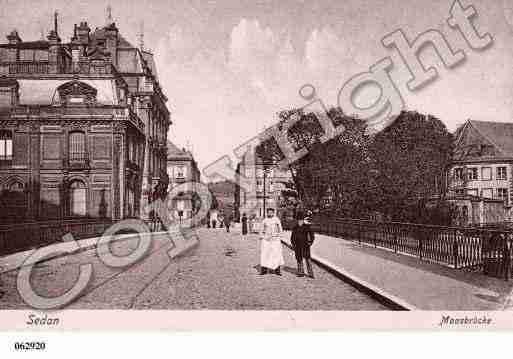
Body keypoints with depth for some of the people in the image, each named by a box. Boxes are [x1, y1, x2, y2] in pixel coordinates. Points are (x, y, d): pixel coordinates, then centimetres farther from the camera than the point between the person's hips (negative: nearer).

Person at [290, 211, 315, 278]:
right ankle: (301, 272, 18)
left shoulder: (307, 227, -3)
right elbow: (292, 237, 17)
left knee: (307, 259, -4)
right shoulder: (295, 228, 8)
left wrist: (310, 243, -6)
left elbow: (312, 236, 0)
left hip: (305, 246, -4)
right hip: (298, 247, 4)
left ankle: (310, 273, 1)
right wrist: (293, 244, 9)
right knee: (299, 260, 8)